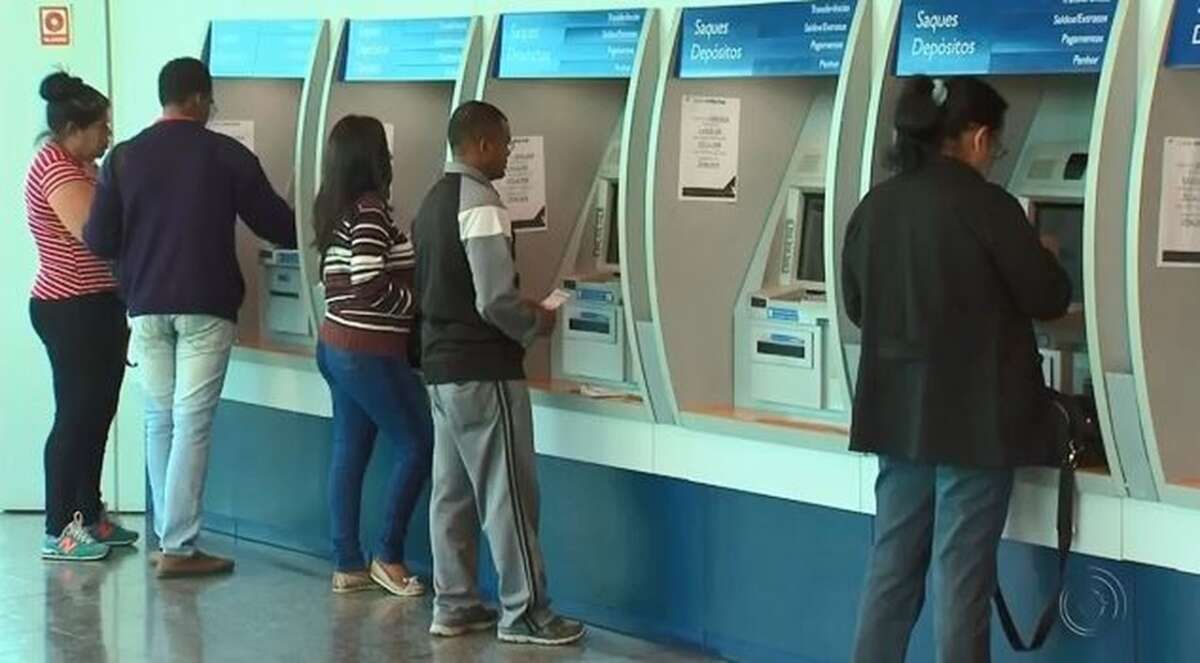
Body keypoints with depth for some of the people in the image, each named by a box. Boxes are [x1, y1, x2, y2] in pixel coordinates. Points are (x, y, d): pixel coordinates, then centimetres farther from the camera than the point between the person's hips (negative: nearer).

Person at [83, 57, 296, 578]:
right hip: (206, 306, -3)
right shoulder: (226, 155, -5)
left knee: (160, 420, 14)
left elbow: (98, 241, 0)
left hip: (147, 306, 3)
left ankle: (169, 533, 18)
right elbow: (273, 222, 1)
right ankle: (177, 547, -4)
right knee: (192, 423, -2)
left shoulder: (124, 157, 1)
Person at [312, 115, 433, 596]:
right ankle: (389, 556, 5)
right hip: (370, 352, -9)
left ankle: (347, 565, 12)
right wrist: (419, 302, -11)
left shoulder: (335, 211, 11)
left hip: (336, 345, 9)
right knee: (418, 444, 1)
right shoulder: (370, 211, -16)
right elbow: (370, 288, -24)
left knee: (349, 452, 10)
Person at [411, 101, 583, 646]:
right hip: (483, 370, -9)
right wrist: (535, 325, -4)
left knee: (452, 490, 13)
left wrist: (520, 314, 17)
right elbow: (495, 300, -23)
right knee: (507, 493, -3)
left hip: (440, 363, 9)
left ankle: (454, 605, 18)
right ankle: (523, 612, 2)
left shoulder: (434, 201, 12)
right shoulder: (480, 205, -18)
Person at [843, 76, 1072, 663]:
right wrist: (1038, 258, 14)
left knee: (892, 568, 13)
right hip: (976, 416, -6)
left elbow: (857, 307, 14)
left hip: (900, 414, 6)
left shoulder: (873, 208, 4)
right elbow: (1050, 299, -6)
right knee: (961, 576, 0)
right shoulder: (986, 207, -15)